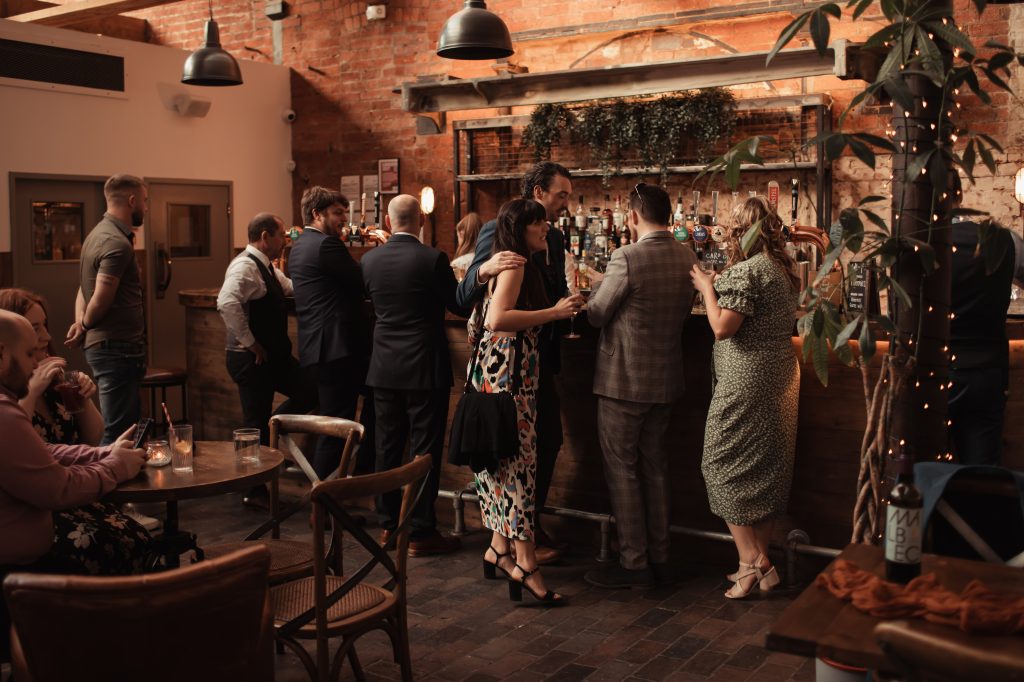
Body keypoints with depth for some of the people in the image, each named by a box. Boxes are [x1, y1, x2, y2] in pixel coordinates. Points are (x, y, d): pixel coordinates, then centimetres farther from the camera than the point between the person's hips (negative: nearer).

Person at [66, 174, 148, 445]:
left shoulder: (100, 234, 15)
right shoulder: (117, 243, -17)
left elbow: (84, 290, 15)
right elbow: (100, 300, -21)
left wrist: (80, 323, -1)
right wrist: (85, 326, -2)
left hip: (107, 346, 10)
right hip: (118, 348, -10)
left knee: (129, 424, 18)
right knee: (117, 433, -6)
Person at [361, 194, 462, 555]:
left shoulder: (370, 260, 0)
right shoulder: (433, 259, -14)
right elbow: (457, 304, -4)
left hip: (385, 368, 5)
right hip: (424, 369, -5)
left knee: (388, 447, 14)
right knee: (425, 451, 2)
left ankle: (389, 524, 24)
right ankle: (421, 532, 6)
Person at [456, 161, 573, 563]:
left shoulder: (555, 237, 10)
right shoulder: (498, 231, -13)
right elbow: (465, 300, -19)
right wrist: (484, 270, -39)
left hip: (541, 359, 8)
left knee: (549, 440, 14)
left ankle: (532, 526, 30)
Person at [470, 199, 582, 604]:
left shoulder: (522, 264, 19)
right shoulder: (513, 263, -11)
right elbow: (498, 318, -25)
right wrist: (555, 312, -21)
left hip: (513, 371, 10)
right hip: (505, 370, -10)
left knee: (505, 457, 12)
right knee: (518, 459, -9)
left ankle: (499, 548, 21)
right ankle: (525, 565, -6)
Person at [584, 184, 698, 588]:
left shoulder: (627, 259, -19)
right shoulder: (688, 259, 1)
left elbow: (596, 315, -11)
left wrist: (594, 294, 10)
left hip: (623, 380, -7)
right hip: (666, 378, 7)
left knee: (622, 470, 5)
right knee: (655, 469, 16)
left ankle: (633, 563, 10)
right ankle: (659, 559, 24)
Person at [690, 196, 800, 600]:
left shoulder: (745, 271, -17)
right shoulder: (785, 269, 11)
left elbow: (722, 328, -20)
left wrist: (707, 288, -5)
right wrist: (718, 287, 15)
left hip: (746, 384, -9)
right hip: (781, 380, 9)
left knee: (727, 468, 2)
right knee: (766, 472, 14)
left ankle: (753, 562, 1)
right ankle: (760, 563, 23)